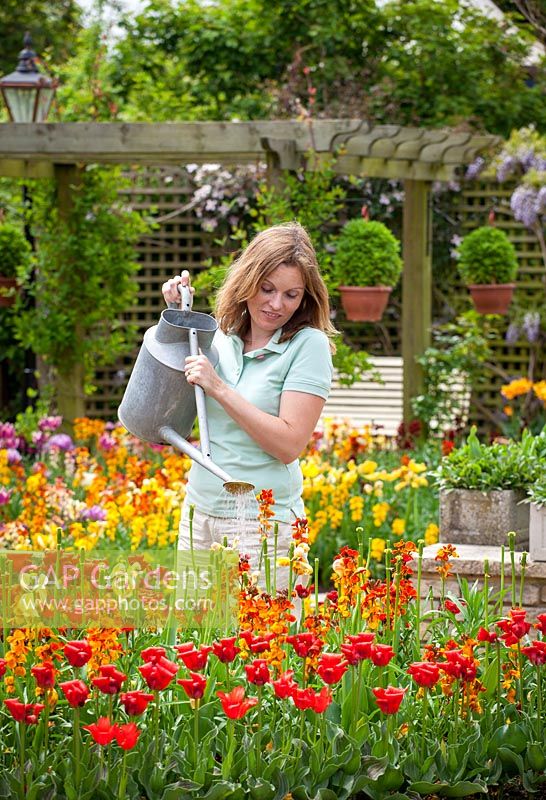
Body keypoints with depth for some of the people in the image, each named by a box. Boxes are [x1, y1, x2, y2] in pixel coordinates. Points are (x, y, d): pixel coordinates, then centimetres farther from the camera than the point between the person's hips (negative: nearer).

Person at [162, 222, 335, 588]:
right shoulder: (224, 335, 7)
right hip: (199, 509, 6)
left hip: (260, 521, -6)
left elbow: (289, 445, -17)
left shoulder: (309, 346, -10)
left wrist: (219, 389, -18)